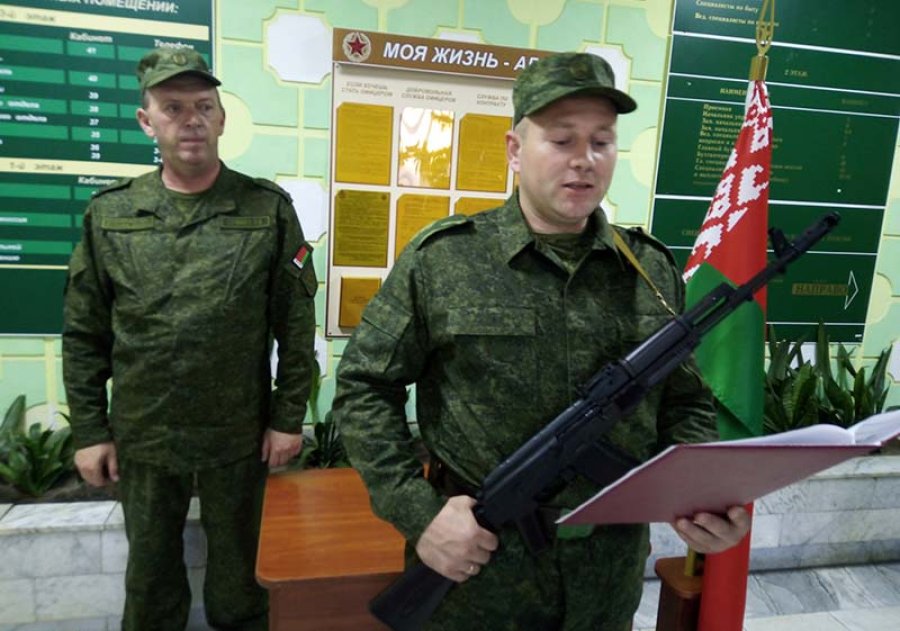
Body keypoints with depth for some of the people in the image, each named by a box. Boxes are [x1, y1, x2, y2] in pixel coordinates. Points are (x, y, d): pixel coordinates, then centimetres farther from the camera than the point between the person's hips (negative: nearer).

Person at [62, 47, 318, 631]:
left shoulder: (269, 210, -6)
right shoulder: (109, 214, -1)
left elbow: (296, 324, -5)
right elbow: (83, 336, 3)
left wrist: (288, 418, -6)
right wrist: (90, 431, 2)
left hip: (239, 437, -1)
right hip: (141, 439, 2)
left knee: (239, 568, 17)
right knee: (150, 572, 20)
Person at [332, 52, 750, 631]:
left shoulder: (654, 270, 0)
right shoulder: (442, 259, -11)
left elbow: (686, 404, 8)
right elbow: (365, 387, -7)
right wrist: (417, 513, -15)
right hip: (473, 565, -3)